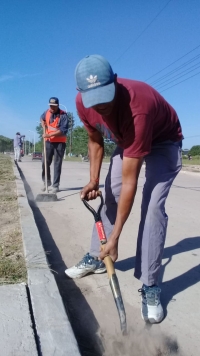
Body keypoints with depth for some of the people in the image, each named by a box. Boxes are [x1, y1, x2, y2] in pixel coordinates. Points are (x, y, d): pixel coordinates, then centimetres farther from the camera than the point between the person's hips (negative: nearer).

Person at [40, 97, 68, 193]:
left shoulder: (63, 115, -14)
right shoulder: (46, 112, 3)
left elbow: (63, 130, -23)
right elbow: (42, 118, 27)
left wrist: (49, 135, -28)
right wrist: (44, 126, 6)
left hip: (60, 143, -4)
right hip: (49, 142, 5)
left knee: (57, 164, -2)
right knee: (45, 163, 5)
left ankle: (55, 185, 6)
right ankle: (46, 182, 23)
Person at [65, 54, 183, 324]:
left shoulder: (138, 108, -41)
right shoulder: (83, 103, -22)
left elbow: (129, 182, -40)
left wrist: (115, 238, -36)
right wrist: (93, 181, -13)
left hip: (163, 142, -6)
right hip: (126, 142, 6)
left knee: (153, 206, -22)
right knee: (109, 195, 4)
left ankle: (150, 286, -9)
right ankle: (97, 258, 22)